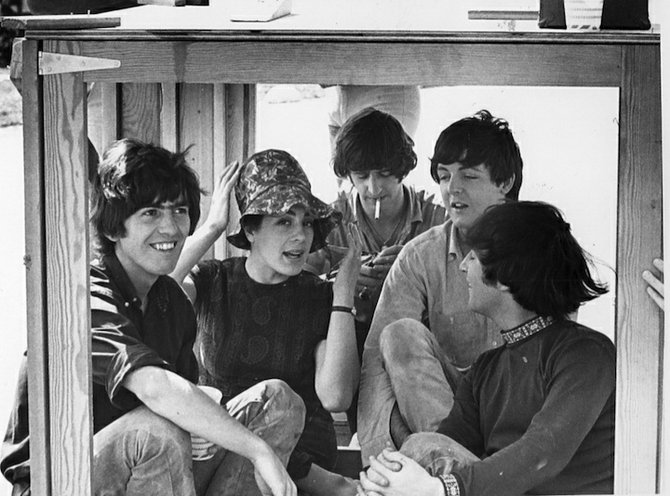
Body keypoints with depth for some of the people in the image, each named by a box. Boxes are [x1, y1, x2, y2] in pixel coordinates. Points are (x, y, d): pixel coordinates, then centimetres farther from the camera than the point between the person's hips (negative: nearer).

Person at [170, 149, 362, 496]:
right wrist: (210, 230, -14)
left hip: (303, 452, 0)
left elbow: (335, 397, -12)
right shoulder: (212, 282, 5)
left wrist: (344, 292, -8)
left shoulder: (320, 297, 4)